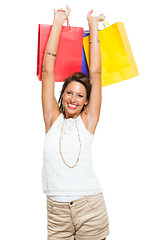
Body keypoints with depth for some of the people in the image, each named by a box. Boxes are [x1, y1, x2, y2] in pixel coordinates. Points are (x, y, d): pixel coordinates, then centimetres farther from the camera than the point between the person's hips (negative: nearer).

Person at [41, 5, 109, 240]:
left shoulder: (87, 121, 3)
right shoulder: (52, 118, 4)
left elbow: (95, 73, 2)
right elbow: (48, 70, 2)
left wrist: (93, 27, 7)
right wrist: (58, 22, 5)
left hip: (90, 207, 0)